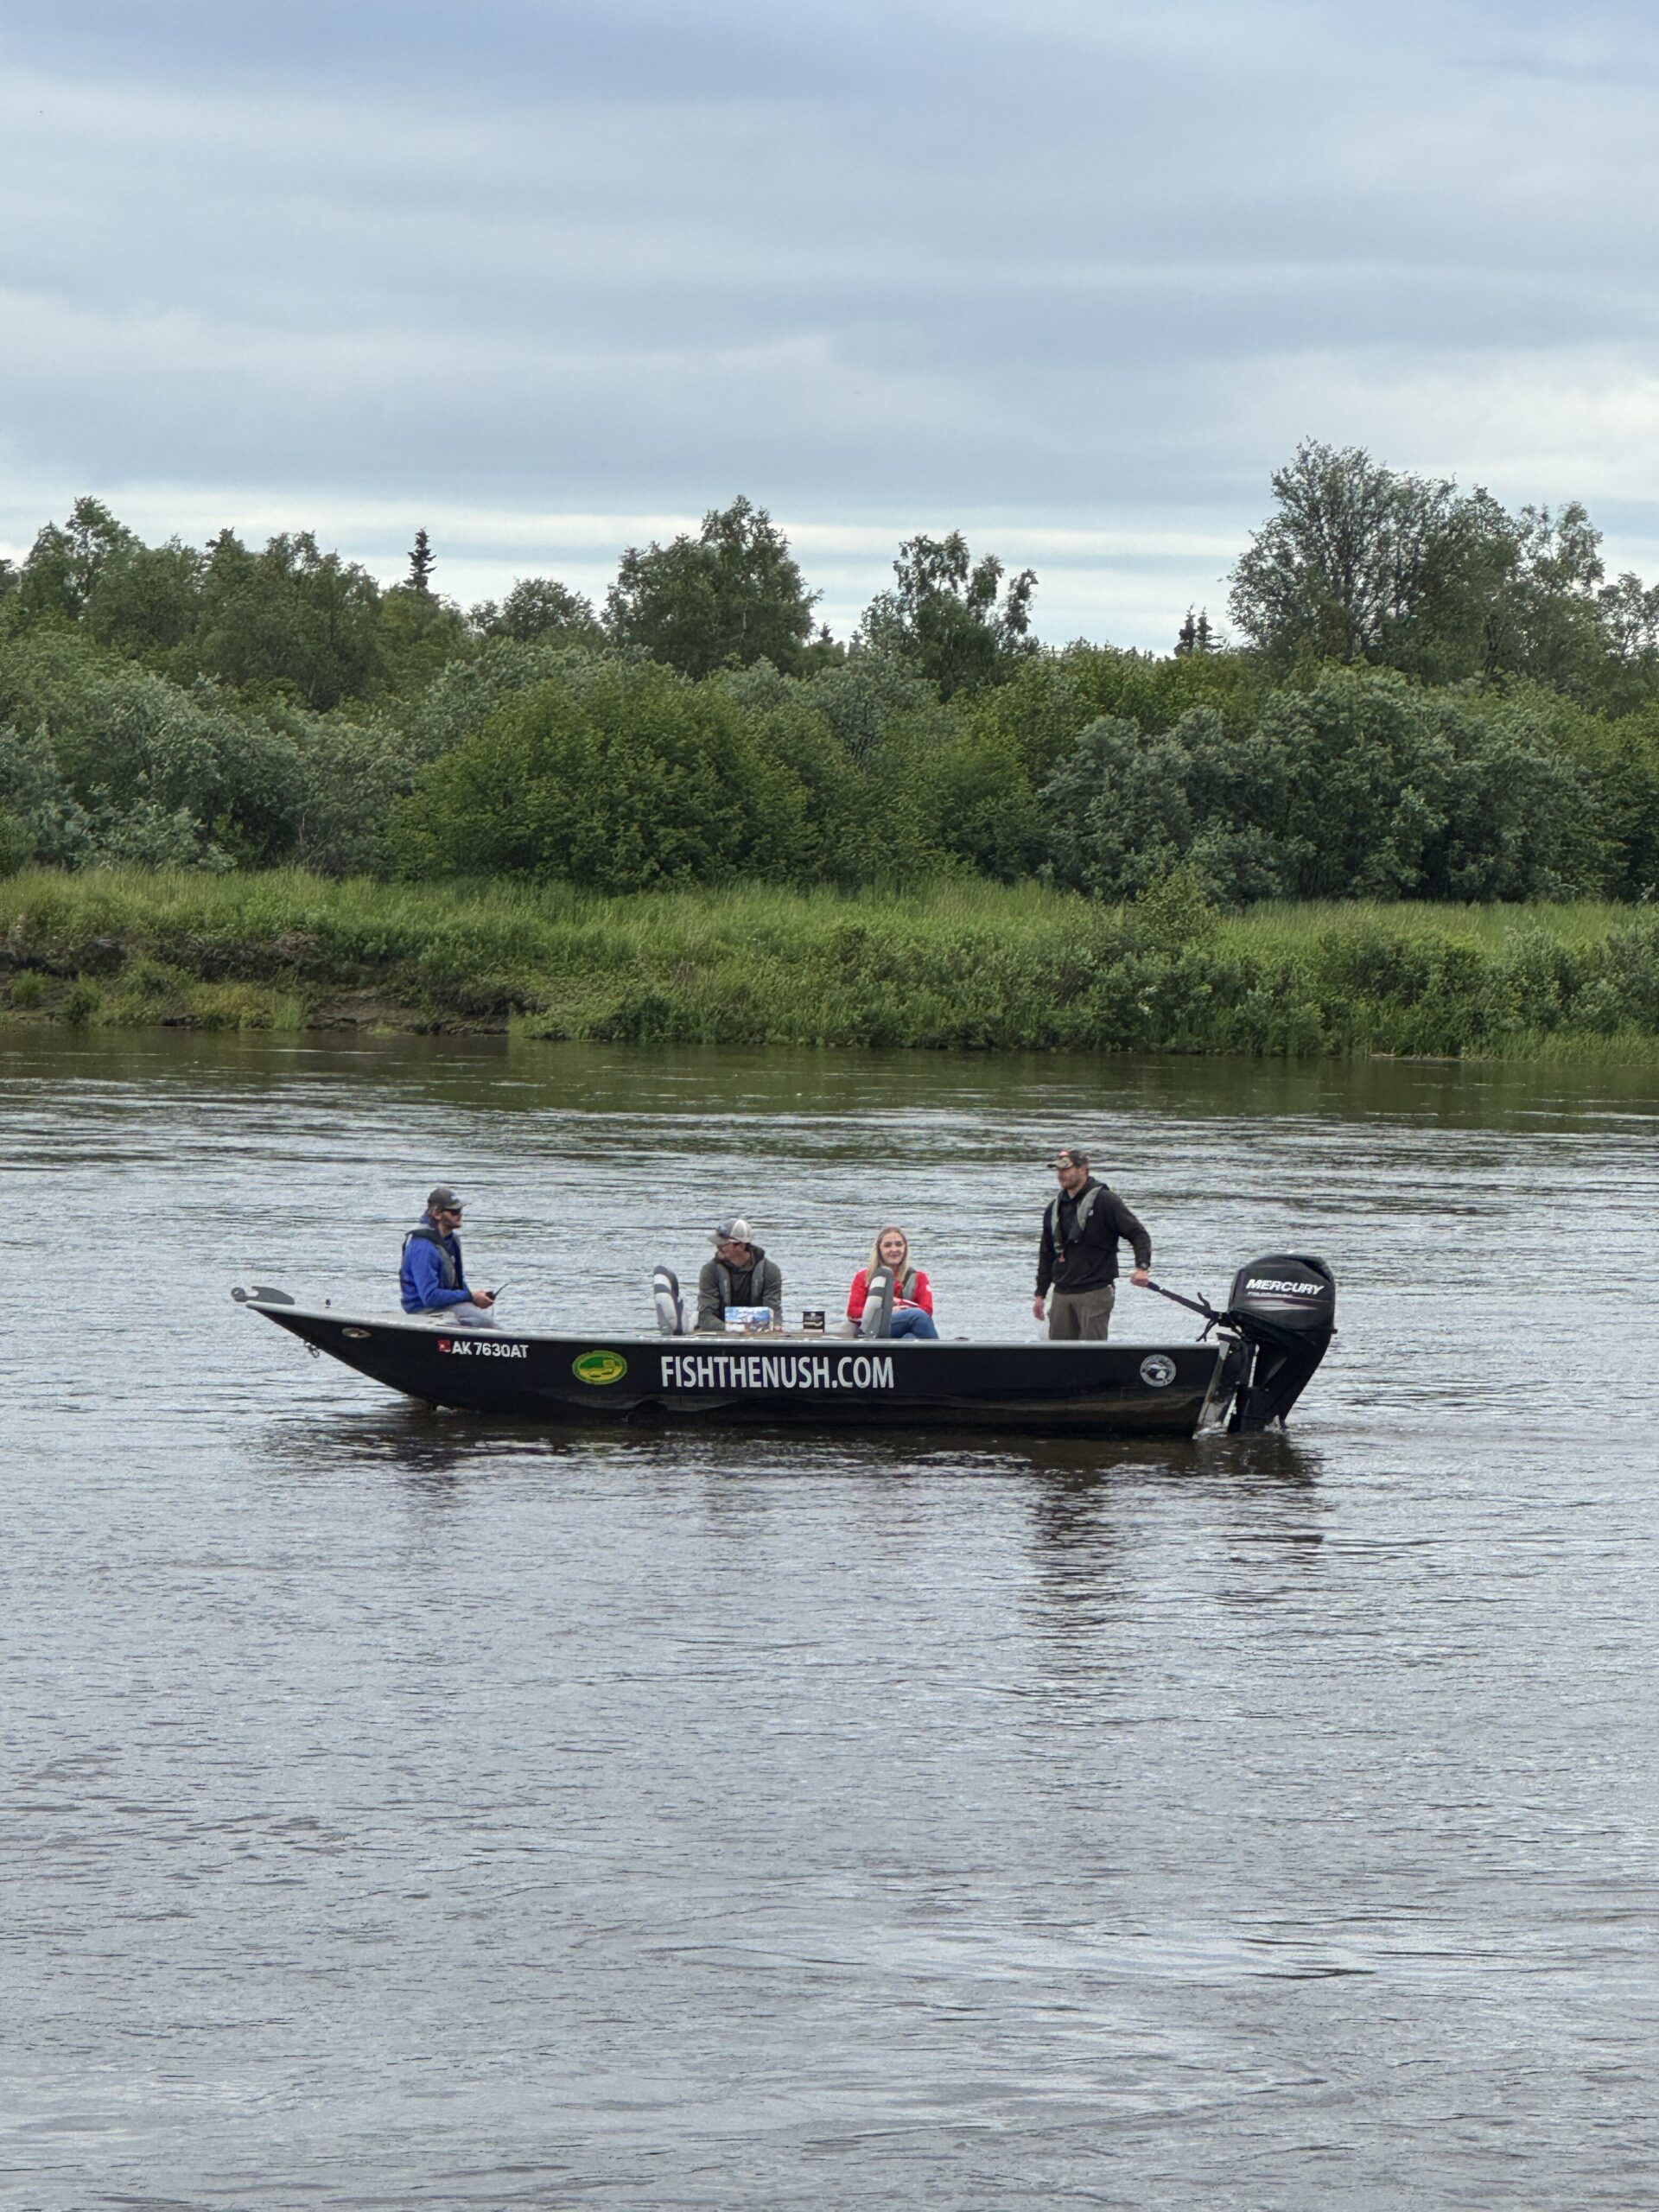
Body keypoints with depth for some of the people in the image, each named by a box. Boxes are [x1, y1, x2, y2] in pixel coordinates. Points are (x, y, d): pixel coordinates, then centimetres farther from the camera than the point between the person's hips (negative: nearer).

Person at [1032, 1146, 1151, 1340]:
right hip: (1062, 1294, 6)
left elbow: (1138, 1234, -7)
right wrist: (1040, 1294, 20)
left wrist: (1142, 1267, -23)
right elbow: (1046, 1254, 23)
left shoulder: (1105, 1201, -6)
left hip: (1095, 1293, -6)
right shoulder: (1055, 1207, 14)